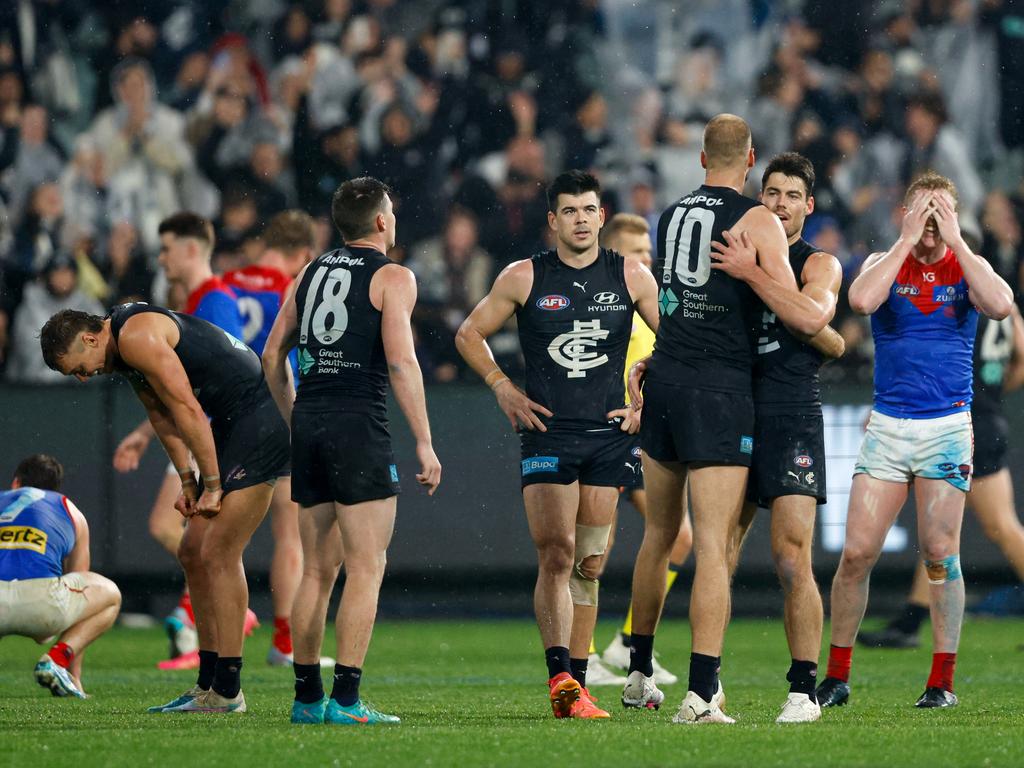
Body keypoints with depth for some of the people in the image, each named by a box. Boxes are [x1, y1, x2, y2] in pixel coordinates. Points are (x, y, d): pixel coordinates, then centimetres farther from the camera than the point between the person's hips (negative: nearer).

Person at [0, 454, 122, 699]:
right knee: (110, 594, 29)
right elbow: (79, 586, 39)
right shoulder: (70, 512, 32)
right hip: (38, 596, -1)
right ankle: (58, 658, 4)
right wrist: (74, 672, 46)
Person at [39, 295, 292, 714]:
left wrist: (212, 485, -14)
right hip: (233, 423, 11)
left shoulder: (136, 337, -17)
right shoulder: (125, 352, 15)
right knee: (193, 553, 11)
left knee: (218, 554, -11)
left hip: (261, 419, -11)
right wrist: (188, 482, 9)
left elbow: (187, 409, -19)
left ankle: (227, 691, -9)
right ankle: (209, 685, 14)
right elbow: (164, 417, 20)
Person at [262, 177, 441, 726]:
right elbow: (401, 363, -13)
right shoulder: (391, 277, -3)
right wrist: (424, 443, -12)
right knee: (366, 567, -5)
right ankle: (345, 699, -11)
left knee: (317, 568, 12)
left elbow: (272, 356, 16)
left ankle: (307, 697, 13)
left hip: (308, 421, 6)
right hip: (359, 423, -6)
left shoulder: (310, 273, 15)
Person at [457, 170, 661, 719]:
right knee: (557, 553, -16)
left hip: (609, 434, 2)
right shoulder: (524, 278, 1)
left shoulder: (631, 277, 4)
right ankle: (560, 678, -22)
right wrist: (502, 387, 1)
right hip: (548, 433, -2)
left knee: (588, 564, 6)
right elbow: (470, 333, 12)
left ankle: (575, 684, 12)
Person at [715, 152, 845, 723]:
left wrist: (752, 273, -20)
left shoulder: (820, 264, 3)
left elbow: (813, 317, -18)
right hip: (735, 416, 5)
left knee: (793, 561, -12)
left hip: (793, 420, -5)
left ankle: (804, 690, -7)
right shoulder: (737, 256, 17)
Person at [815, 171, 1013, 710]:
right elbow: (862, 300, -17)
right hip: (887, 425, 1)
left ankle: (942, 681, 3)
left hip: (947, 427, -1)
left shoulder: (967, 267, 5)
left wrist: (955, 240, -13)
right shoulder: (885, 263, 6)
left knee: (940, 554, -4)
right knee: (857, 553, -5)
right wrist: (908, 240, -13)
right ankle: (836, 678, 5)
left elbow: (1001, 305, -17)